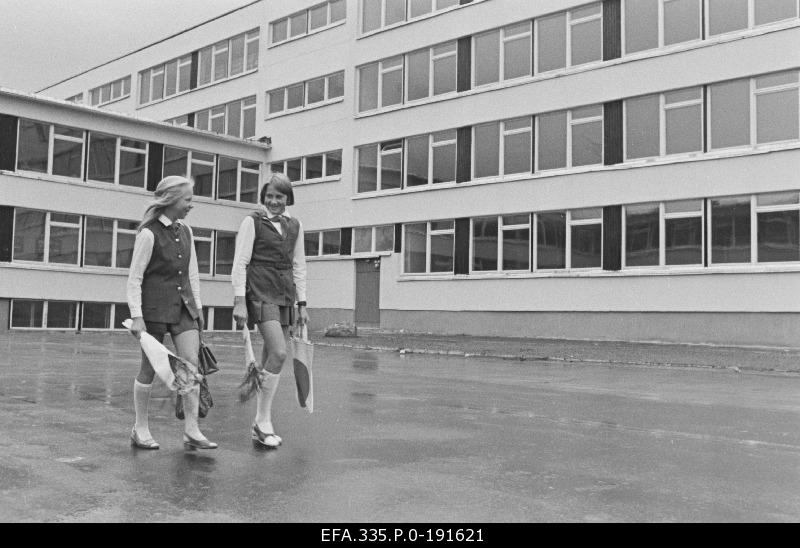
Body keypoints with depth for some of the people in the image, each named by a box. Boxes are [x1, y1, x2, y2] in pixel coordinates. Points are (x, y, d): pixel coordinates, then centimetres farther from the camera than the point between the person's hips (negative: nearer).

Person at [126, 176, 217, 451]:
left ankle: (191, 430, 0)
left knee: (191, 363, -4)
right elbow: (134, 278, -11)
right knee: (149, 369, 4)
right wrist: (136, 316, -16)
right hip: (155, 307, -6)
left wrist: (197, 306, 15)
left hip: (183, 306, 6)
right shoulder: (148, 234, -11)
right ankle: (140, 429, 19)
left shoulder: (185, 231, 9)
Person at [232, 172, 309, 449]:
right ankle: (263, 421, -7)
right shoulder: (252, 221, -1)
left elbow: (298, 266, 17)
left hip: (285, 295, 6)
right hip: (260, 292, -6)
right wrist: (240, 301, -13)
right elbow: (240, 263, -5)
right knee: (279, 353, -18)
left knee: (270, 358, 7)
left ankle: (259, 425, 15)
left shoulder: (294, 226, 14)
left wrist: (302, 304, 13)